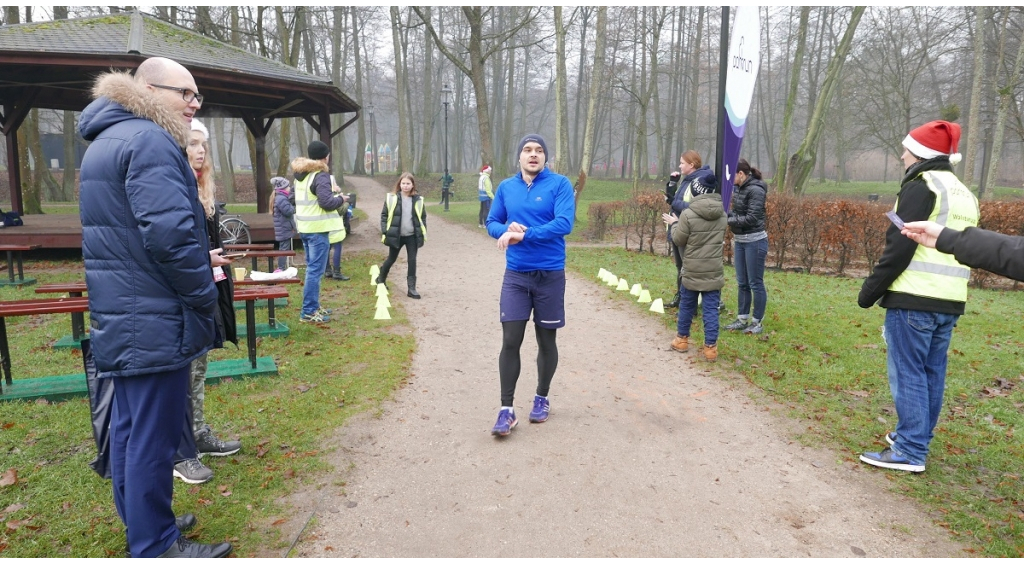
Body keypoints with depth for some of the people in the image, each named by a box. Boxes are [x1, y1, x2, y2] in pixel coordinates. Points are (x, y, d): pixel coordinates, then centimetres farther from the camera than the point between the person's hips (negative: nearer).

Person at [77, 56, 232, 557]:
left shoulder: (104, 141, 18)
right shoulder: (150, 141, -15)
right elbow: (171, 234, -26)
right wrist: (204, 299, -14)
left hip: (117, 315, 11)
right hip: (154, 319, -10)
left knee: (129, 425, 18)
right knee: (154, 435, -1)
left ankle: (140, 525, 33)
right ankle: (155, 546, 12)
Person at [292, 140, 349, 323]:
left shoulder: (300, 174, 15)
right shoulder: (321, 175, -13)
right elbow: (327, 202, -21)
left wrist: (331, 192, 18)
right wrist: (341, 199, -3)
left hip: (304, 227, 9)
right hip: (318, 229, -9)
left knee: (312, 268, 17)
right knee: (315, 270, -6)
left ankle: (313, 306, 24)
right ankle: (308, 312, -4)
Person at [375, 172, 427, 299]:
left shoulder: (418, 200, -1)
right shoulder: (391, 198, -6)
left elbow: (422, 217, 8)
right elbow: (384, 215, -1)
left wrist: (423, 233, 3)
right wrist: (384, 232, -6)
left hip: (412, 236, 1)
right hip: (396, 235, -1)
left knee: (412, 260, -2)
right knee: (391, 259, 15)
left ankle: (412, 288, 4)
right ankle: (381, 278, 41)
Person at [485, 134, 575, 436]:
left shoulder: (560, 184, -7)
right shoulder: (506, 187, 5)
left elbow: (565, 223, -19)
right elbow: (491, 222, 11)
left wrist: (525, 234, -24)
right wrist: (507, 229, -12)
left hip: (550, 275, -2)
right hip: (515, 275, 2)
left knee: (546, 340, 11)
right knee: (510, 340, -3)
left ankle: (542, 398, 31)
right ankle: (506, 409, 7)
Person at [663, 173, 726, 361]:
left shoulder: (688, 214, -14)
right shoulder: (722, 215, 1)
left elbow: (678, 240, -5)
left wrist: (673, 224, 13)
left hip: (692, 271, -2)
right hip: (714, 271, 3)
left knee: (687, 306, 14)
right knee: (711, 309, 4)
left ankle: (682, 339, 28)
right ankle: (710, 347, 5)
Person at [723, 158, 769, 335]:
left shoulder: (755, 190, -17)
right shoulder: (739, 189, 7)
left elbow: (751, 218, -21)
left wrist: (727, 220, -18)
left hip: (755, 241, -8)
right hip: (740, 241, 8)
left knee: (755, 283, 2)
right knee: (742, 283, 14)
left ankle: (757, 322, 13)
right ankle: (742, 319, 24)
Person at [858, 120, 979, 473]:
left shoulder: (922, 186, -10)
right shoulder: (964, 195, 19)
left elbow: (899, 247, -17)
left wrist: (870, 290, -11)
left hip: (914, 299, -9)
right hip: (949, 301, 9)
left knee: (907, 374, -4)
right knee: (932, 372, 14)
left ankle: (909, 452, 0)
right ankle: (917, 437, 25)